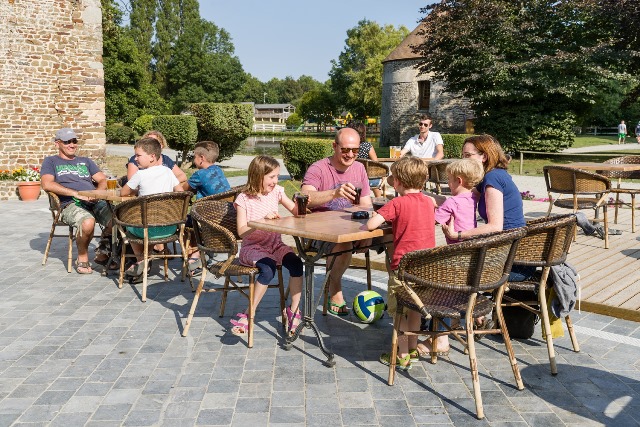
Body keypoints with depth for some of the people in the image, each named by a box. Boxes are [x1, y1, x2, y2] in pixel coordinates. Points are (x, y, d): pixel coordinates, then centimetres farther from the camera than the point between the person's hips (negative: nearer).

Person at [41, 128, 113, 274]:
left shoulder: (86, 161, 31)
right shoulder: (51, 161, 19)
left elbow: (103, 180, 19)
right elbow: (47, 185, -1)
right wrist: (77, 193, -12)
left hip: (96, 202, 4)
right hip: (70, 204, -4)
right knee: (88, 223, -39)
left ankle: (103, 253, -2)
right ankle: (82, 258, -10)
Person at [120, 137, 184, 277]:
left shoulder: (140, 174, -7)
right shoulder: (167, 171, 3)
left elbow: (123, 193, 5)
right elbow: (181, 192, 9)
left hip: (149, 230, -4)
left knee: (129, 225, 28)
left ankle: (140, 259, 33)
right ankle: (144, 255, 36)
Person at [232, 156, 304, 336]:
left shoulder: (276, 192, 8)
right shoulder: (244, 199, -6)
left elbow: (295, 211, 10)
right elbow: (242, 231, -12)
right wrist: (263, 220, -24)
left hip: (275, 245, 4)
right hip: (252, 247, -4)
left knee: (296, 263, -25)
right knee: (268, 268, -34)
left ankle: (293, 311, -14)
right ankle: (249, 315, -21)